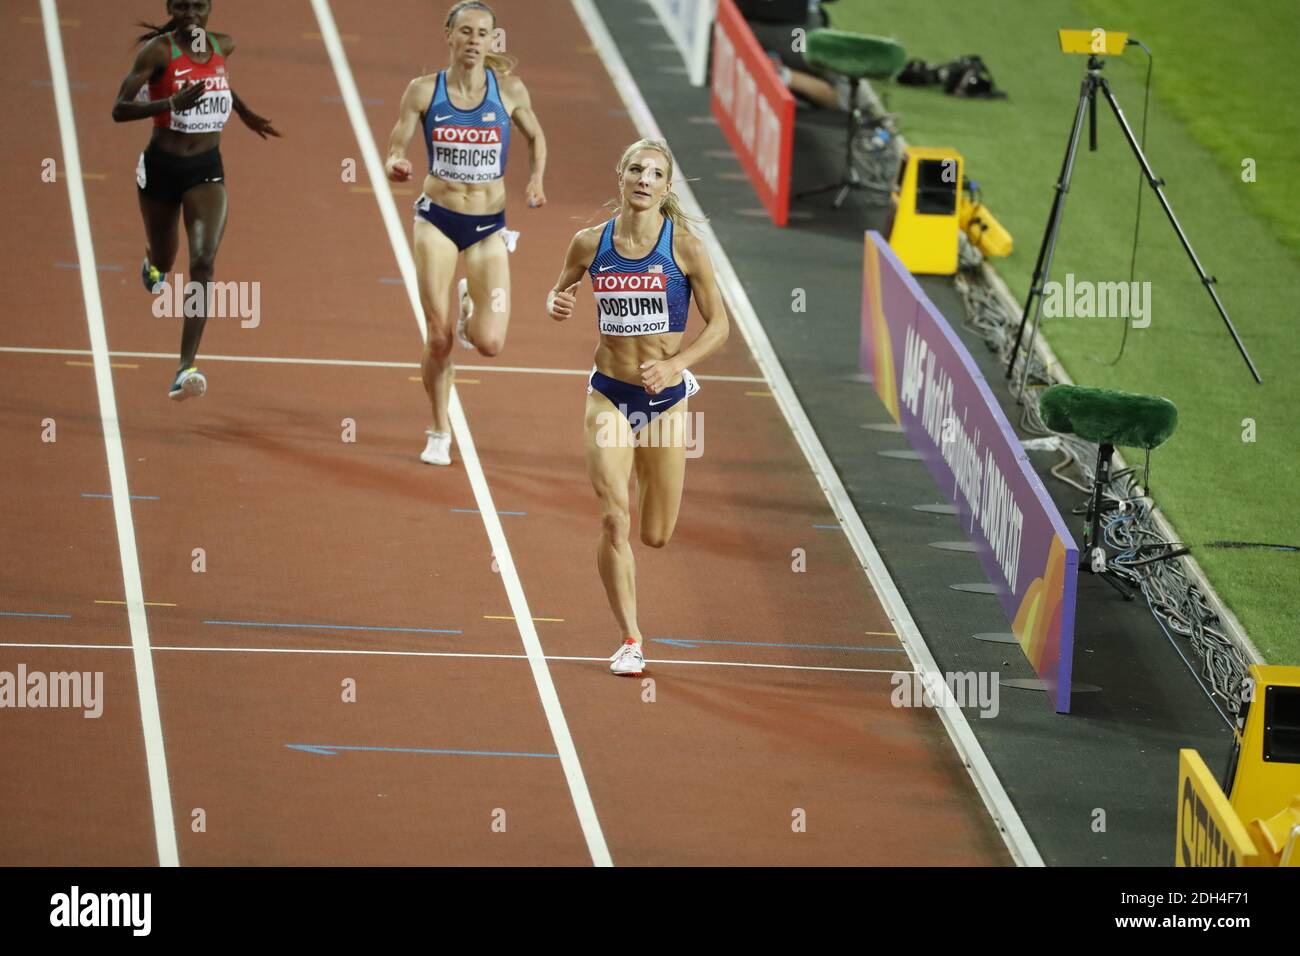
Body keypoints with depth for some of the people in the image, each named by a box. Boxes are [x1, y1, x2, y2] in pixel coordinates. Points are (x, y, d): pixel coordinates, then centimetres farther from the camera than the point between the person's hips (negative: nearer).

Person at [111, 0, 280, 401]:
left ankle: (186, 369, -24)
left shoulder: (223, 46, 1)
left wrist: (245, 114, 27)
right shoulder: (157, 51, -14)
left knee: (204, 260, -19)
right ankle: (153, 261, 60)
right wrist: (171, 104, -33)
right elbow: (119, 109, -20)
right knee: (163, 262, 18)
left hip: (207, 168, 2)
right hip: (162, 166, -2)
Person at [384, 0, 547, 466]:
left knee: (490, 343, -10)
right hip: (437, 219, -1)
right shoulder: (424, 91, -5)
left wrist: (536, 180, -4)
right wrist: (396, 165, -23)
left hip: (488, 227, 1)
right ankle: (439, 434, 18)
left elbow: (536, 137, 13)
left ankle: (470, 306, 28)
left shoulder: (509, 90, -4)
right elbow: (396, 149, 0)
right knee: (438, 337, -3)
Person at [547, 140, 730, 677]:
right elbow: (560, 290, 15)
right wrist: (557, 305, -9)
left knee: (656, 536, 10)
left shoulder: (685, 247, -9)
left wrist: (675, 365, -20)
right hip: (610, 394, 0)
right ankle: (629, 640, -1)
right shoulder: (590, 244, -3)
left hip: (665, 398, 0)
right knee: (614, 521, -14)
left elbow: (718, 326, -5)